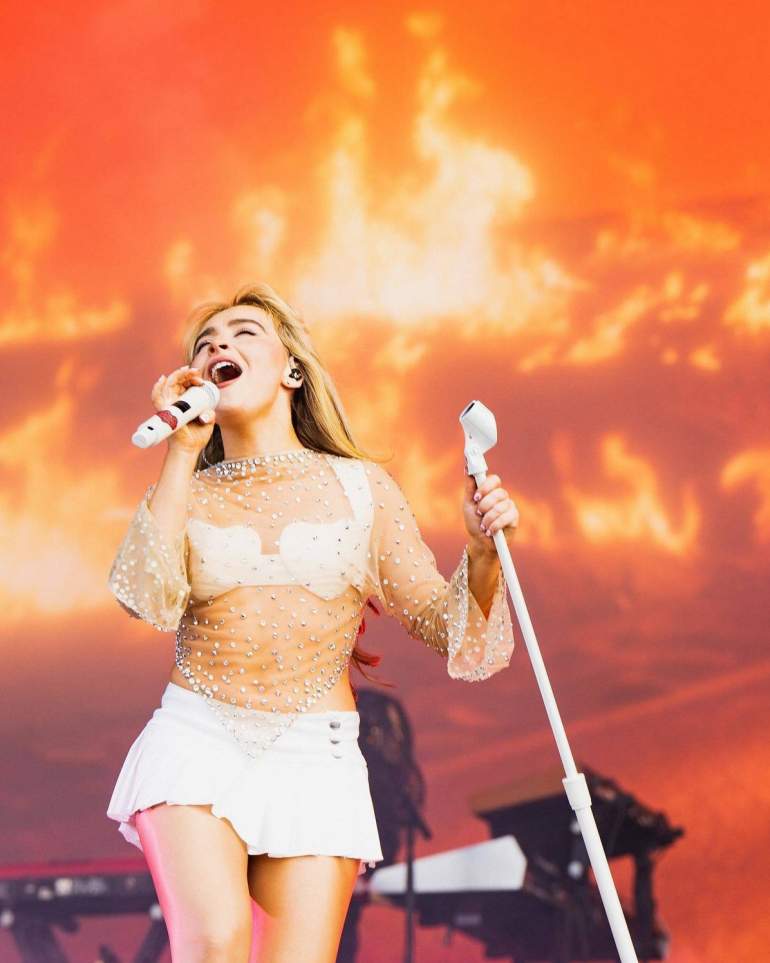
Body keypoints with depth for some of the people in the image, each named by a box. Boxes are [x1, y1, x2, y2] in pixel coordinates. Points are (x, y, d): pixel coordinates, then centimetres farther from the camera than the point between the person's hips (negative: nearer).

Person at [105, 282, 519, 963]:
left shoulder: (361, 487, 9)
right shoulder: (185, 492, 10)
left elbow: (444, 627, 9)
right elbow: (149, 601, -11)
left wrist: (482, 554, -12)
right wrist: (183, 451, -8)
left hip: (315, 759, 1)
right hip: (198, 744, 0)